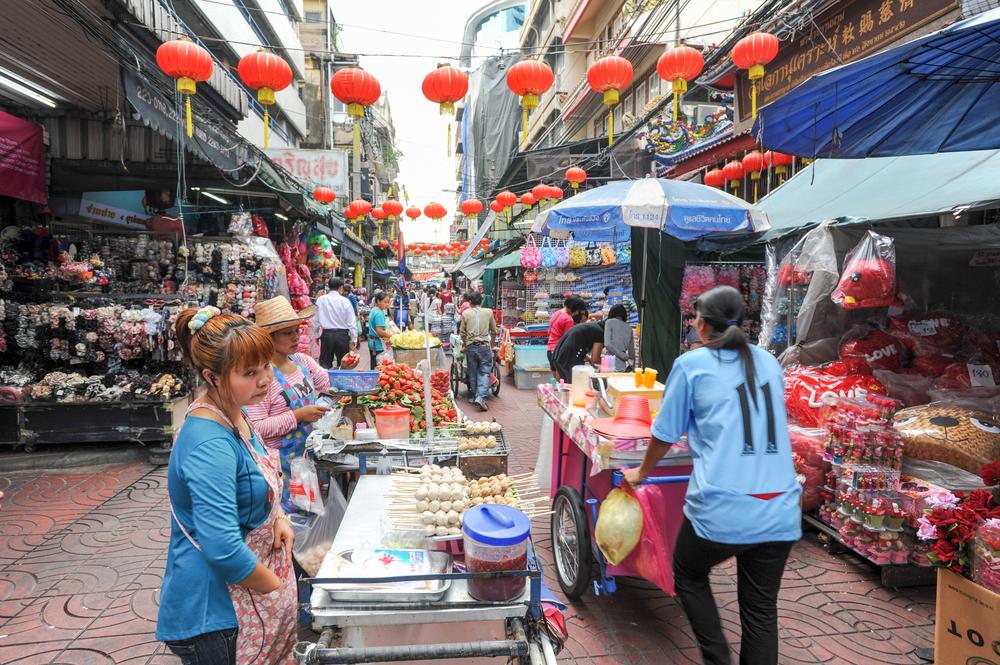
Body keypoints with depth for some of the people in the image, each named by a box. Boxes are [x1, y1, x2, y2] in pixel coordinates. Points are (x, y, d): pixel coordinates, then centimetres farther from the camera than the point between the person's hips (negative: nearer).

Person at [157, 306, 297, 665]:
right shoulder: (210, 444, -28)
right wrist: (279, 588, -17)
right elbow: (224, 550, -31)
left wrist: (279, 517, -1)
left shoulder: (234, 415, 1)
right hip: (215, 615, -9)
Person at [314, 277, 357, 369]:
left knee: (325, 362, 8)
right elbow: (352, 322, -5)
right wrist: (354, 339, 3)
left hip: (327, 334, 1)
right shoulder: (345, 301, -7)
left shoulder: (320, 300, -2)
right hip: (342, 335, -1)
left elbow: (316, 320, 4)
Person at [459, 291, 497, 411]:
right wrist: (491, 345, 25)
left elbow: (462, 333, 6)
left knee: (473, 373, 13)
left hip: (470, 346, 1)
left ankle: (475, 396, 21)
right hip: (485, 346, -1)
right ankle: (481, 397, -15)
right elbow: (494, 331, 12)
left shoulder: (465, 313, 3)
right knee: (485, 372, 0)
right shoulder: (488, 312, 4)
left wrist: (464, 345, 22)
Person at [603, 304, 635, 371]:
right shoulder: (629, 328, 15)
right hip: (622, 367, 5)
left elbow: (607, 344, -12)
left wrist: (624, 356, -7)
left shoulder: (610, 322, 2)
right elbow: (632, 352, 18)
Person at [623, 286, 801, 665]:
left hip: (722, 510, -4)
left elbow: (666, 434, 6)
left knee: (689, 577, 22)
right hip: (781, 512, 5)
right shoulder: (769, 363, 14)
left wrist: (641, 473, 24)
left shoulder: (691, 364, 0)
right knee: (761, 608, 16)